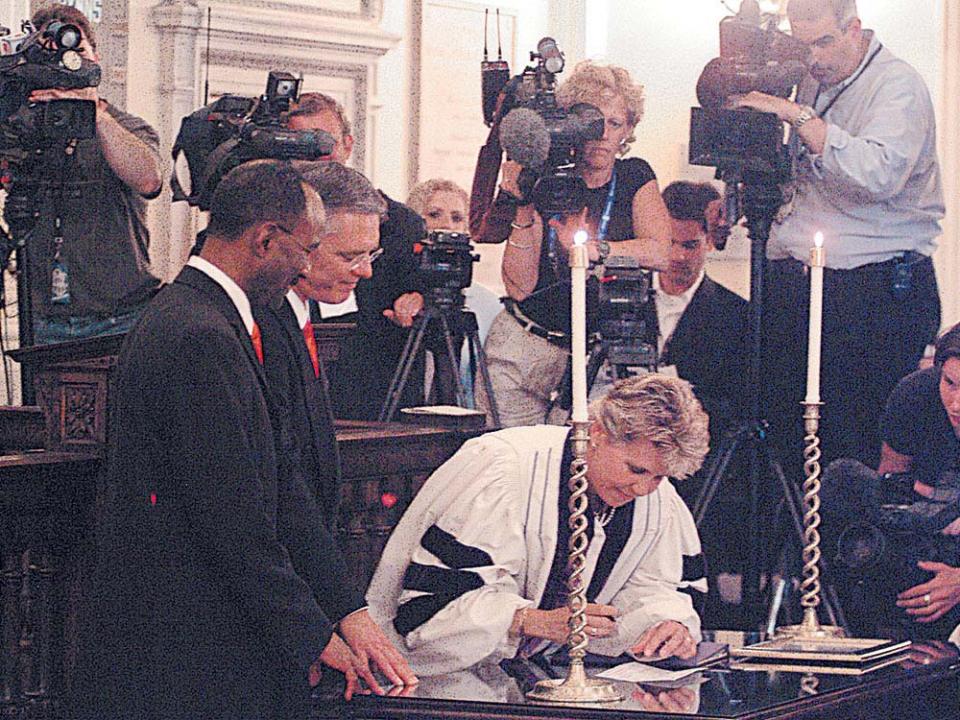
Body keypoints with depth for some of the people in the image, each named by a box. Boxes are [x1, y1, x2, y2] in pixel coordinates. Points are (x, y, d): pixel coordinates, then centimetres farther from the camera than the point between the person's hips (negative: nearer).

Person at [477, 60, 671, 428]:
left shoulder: (635, 178, 4)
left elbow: (659, 253, -14)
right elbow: (518, 287, -9)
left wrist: (590, 248, -23)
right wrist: (523, 209, -18)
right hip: (524, 349, 0)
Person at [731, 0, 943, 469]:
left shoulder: (898, 86, -9)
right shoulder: (810, 81, 15)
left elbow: (881, 173, -28)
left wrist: (800, 116, -24)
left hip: (875, 286, -7)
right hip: (792, 279, 7)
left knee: (859, 447, -8)